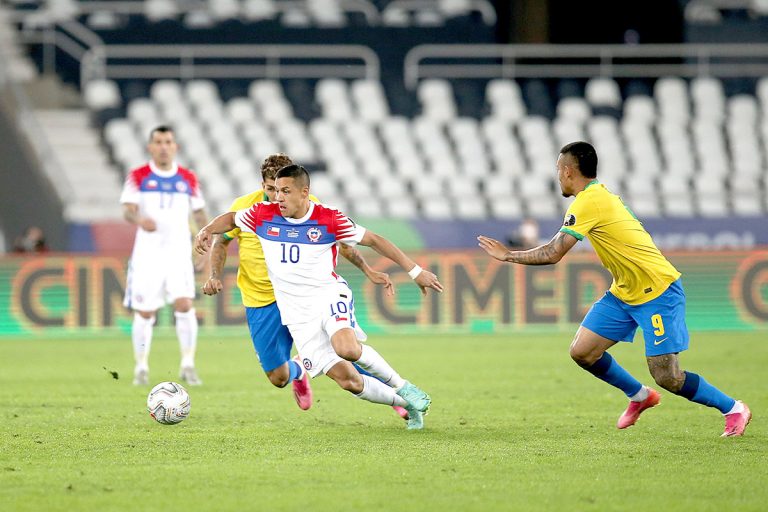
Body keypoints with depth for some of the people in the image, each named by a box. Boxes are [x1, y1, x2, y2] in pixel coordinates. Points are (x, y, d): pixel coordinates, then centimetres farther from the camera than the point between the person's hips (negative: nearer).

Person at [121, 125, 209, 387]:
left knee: (184, 304, -16)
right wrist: (140, 219, -34)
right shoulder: (138, 177, 0)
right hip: (147, 253, -1)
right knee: (144, 312, 1)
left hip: (179, 252, 1)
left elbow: (200, 214, 15)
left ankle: (188, 365, -8)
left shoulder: (188, 179, 8)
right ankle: (141, 367, 16)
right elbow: (127, 209, -12)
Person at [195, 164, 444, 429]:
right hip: (298, 314, 2)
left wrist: (415, 271, -1)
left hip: (329, 295, -2)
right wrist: (207, 231, -5)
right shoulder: (264, 215, -2)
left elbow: (373, 240, -1)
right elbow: (231, 218, 17)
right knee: (347, 380, -9)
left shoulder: (329, 219, -9)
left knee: (347, 348, -35)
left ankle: (402, 386, -11)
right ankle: (408, 404, 11)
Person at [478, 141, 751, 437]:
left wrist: (508, 255, -9)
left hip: (658, 292, -9)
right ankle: (639, 396, 23)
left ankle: (733, 409, 9)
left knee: (667, 378, -10)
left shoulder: (588, 202, -21)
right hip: (623, 293, 9)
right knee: (582, 352, 2)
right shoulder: (599, 194, 8)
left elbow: (553, 255, -22)